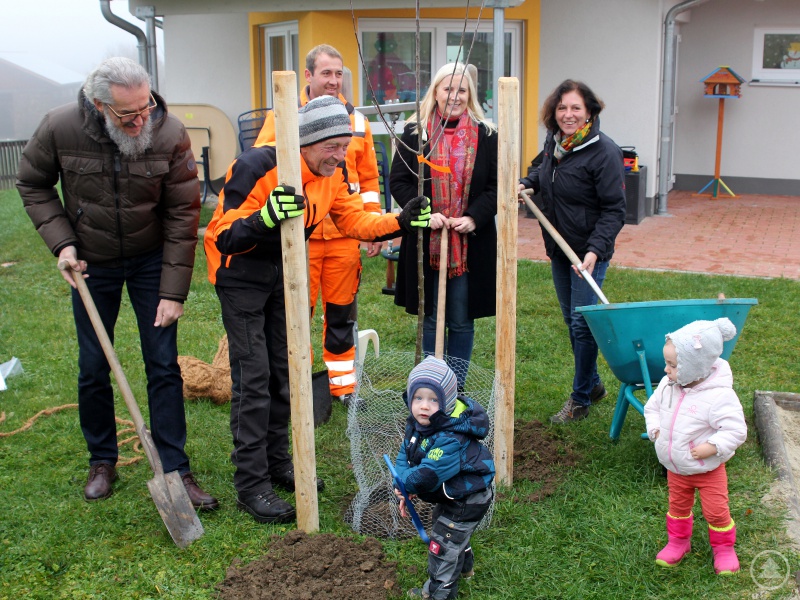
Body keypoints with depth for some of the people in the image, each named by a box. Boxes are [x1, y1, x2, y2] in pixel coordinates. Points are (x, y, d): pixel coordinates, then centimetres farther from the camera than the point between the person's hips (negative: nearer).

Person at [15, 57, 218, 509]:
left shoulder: (170, 133, -21)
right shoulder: (60, 128, -19)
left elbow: (183, 216, -15)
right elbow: (33, 184, 0)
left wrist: (173, 291, -15)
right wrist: (61, 241, -13)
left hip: (151, 259, -1)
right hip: (91, 263, 1)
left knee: (164, 365, 0)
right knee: (93, 367, 8)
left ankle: (175, 469, 10)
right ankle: (102, 461, 28)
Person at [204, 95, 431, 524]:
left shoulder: (333, 174, -7)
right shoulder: (256, 167, -28)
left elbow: (353, 219, 3)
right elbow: (226, 238, -31)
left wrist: (399, 222, -12)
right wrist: (266, 218, -49)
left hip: (284, 274, 7)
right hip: (240, 276, -7)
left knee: (284, 372, 12)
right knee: (253, 379, -8)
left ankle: (277, 463, 27)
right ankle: (251, 484, 1)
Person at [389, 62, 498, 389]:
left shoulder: (486, 136, 3)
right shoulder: (415, 132, 2)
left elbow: (497, 187, 2)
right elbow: (399, 181, 0)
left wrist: (474, 217, -13)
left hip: (470, 244, 0)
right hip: (426, 242, 0)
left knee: (462, 321, 8)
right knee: (431, 319, 10)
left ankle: (456, 387, 22)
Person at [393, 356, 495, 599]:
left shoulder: (450, 441, -41)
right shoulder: (417, 424, -11)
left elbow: (426, 476, -41)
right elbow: (404, 455, -4)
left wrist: (404, 483, -22)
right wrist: (404, 492, -15)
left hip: (466, 501, -10)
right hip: (450, 495, 10)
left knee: (442, 545, 3)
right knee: (454, 533, 33)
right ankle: (464, 566, 60)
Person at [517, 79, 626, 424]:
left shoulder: (604, 152, -19)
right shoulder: (554, 143, 4)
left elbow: (614, 211, -19)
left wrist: (595, 250, -29)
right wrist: (527, 183, 7)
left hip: (589, 252, -8)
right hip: (558, 250, 8)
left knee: (582, 323, -4)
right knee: (571, 319, 17)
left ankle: (580, 399, 11)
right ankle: (592, 383, 34)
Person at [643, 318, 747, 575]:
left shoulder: (719, 396, -29)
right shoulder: (667, 385, -10)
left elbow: (736, 431, -26)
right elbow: (652, 407, 8)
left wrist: (711, 447, -30)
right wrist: (656, 430, -6)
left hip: (708, 470, -5)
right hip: (675, 469, 5)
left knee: (716, 511, 10)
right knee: (678, 506, 22)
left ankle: (724, 548, 33)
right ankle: (678, 542, 43)